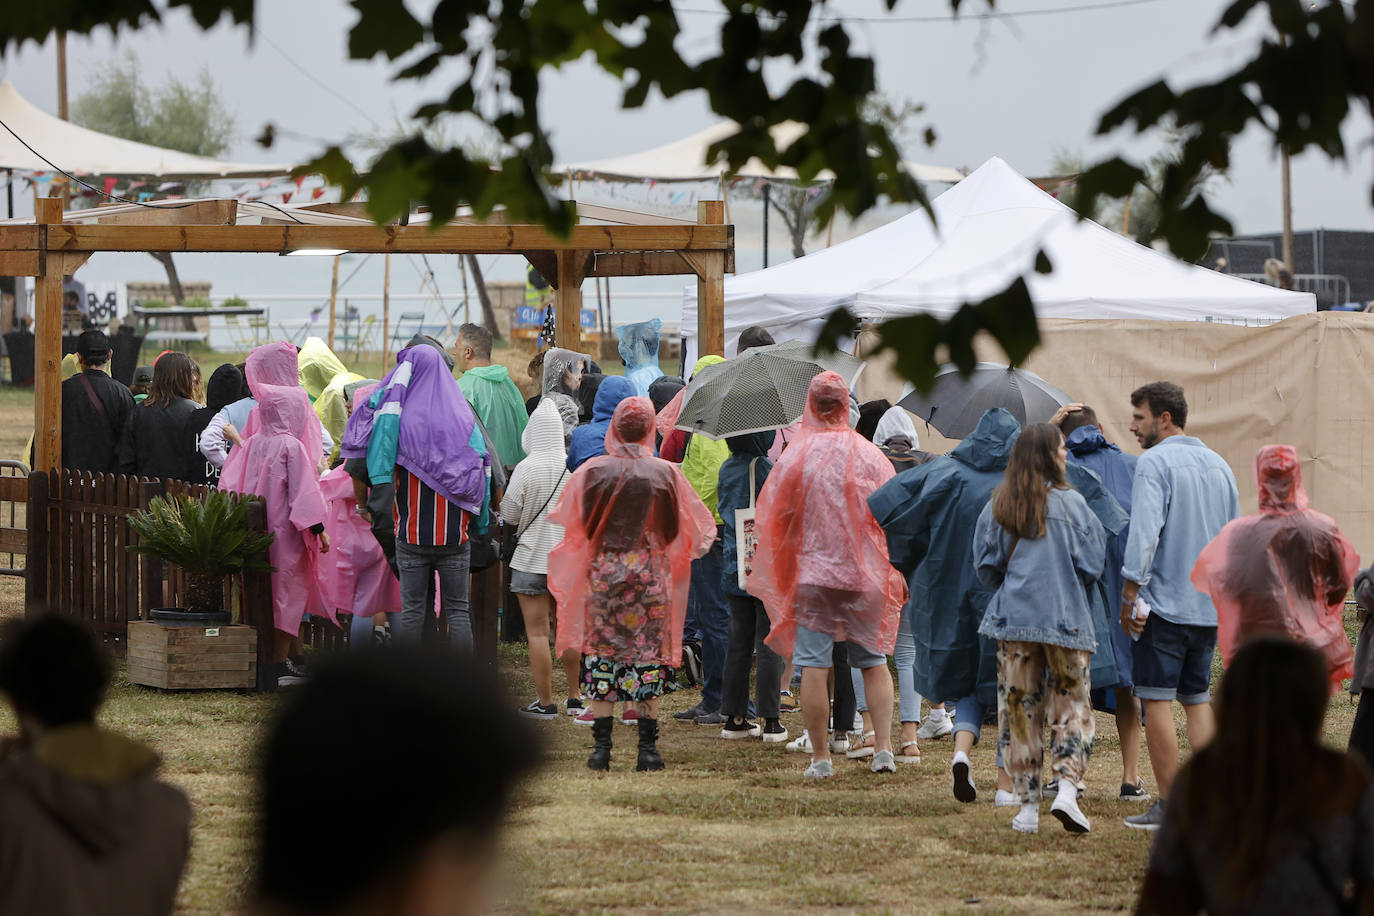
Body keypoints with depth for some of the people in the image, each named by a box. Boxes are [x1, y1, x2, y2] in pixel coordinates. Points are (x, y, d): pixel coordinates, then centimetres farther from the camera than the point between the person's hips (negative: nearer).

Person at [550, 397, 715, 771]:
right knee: (648, 656, 4)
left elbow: (571, 522, 6)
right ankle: (648, 747, 3)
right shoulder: (665, 473, -4)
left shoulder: (592, 471, -4)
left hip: (603, 572, 0)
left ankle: (601, 748, 2)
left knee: (601, 657, 5)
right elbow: (682, 528, 4)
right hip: (650, 574, 0)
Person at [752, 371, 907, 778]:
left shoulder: (796, 455, -5)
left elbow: (771, 518, 1)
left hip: (813, 573, -2)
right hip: (866, 576, 2)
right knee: (874, 662, 14)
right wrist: (899, 575, 11)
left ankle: (820, 756, 1)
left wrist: (783, 571, 18)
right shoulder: (869, 455, -2)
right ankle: (884, 748, 6)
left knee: (813, 667, 1)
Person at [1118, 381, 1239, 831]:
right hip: (1211, 607, 7)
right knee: (1199, 699, 13)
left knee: (1157, 701, -3)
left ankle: (1169, 805, -5)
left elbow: (1144, 534, -19)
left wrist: (1130, 597, -15)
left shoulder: (1154, 463, -9)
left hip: (1164, 603, -7)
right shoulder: (1219, 465, 14)